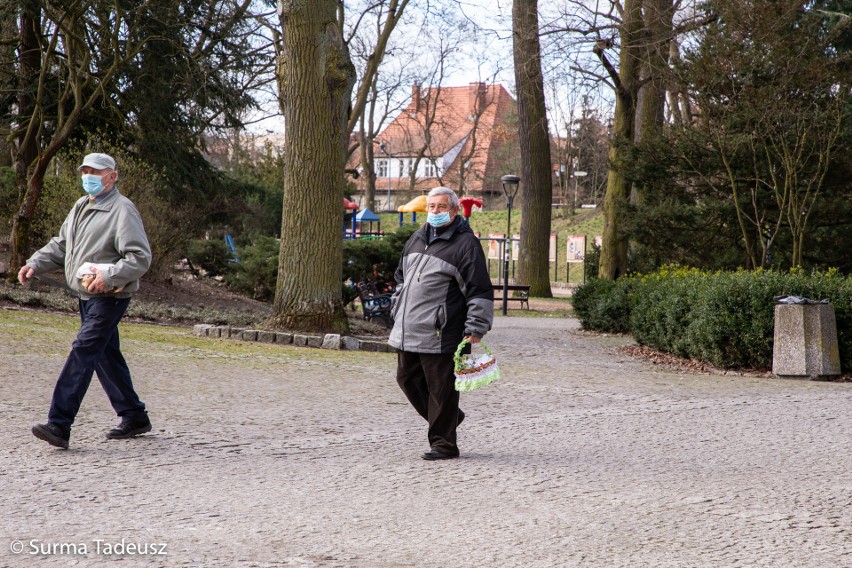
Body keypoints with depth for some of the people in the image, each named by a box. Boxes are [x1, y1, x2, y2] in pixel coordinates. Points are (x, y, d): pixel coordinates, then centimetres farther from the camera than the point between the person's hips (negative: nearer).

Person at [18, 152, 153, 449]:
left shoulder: (122, 210, -13)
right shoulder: (81, 207, 16)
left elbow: (140, 257, -19)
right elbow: (60, 245, 23)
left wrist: (109, 275, -30)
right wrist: (35, 264, 7)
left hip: (109, 298, -9)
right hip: (87, 297, 9)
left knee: (82, 354, -16)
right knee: (105, 357, 14)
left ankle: (59, 425, -20)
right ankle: (134, 417, 27)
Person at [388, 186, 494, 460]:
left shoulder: (465, 243, -8)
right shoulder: (417, 239, 15)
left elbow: (481, 291, -11)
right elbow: (401, 277, 29)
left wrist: (476, 329, -15)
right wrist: (397, 310, 24)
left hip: (440, 335, -8)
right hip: (407, 332, 8)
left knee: (441, 388, -3)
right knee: (408, 379, 14)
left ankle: (443, 443, 8)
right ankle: (449, 418, 31)